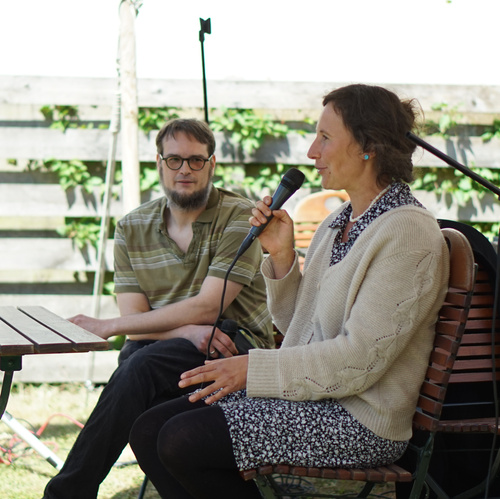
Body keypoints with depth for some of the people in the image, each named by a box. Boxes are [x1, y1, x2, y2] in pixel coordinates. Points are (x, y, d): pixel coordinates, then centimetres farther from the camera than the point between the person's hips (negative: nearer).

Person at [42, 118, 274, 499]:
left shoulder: (240, 217, -5)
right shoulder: (132, 229, 9)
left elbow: (207, 307, -14)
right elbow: (136, 320, 1)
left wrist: (107, 326, -13)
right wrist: (187, 332, -22)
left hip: (234, 342, -3)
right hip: (161, 344, 3)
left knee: (144, 364, -32)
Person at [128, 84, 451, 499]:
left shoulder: (408, 233, -14)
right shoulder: (338, 223, 14)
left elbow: (360, 360, -20)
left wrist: (254, 367, -16)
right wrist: (281, 255, 2)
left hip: (358, 419, -9)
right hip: (305, 393, 9)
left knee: (182, 443, -19)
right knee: (148, 432, -3)